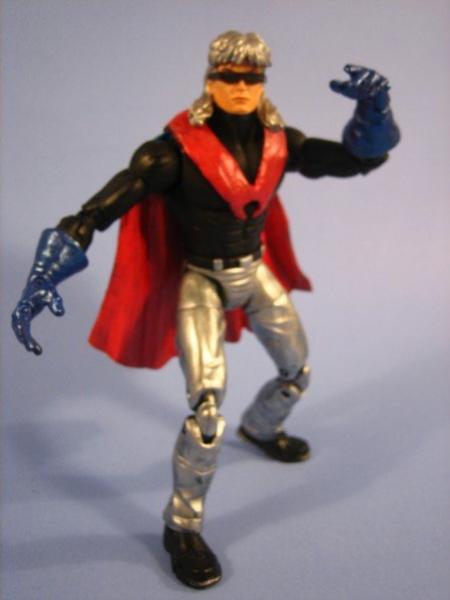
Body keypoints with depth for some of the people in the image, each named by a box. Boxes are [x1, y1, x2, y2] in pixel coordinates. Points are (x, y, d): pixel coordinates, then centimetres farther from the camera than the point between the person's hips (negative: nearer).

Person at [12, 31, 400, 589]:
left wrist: (373, 106, -29)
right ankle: (182, 527, 3)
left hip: (256, 273, 6)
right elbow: (107, 202, -31)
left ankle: (260, 429, 57)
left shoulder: (277, 141, -7)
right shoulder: (180, 146, -23)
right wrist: (47, 276, -41)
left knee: (297, 374, 22)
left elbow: (359, 157, -6)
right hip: (202, 284, -6)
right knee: (206, 408, -19)